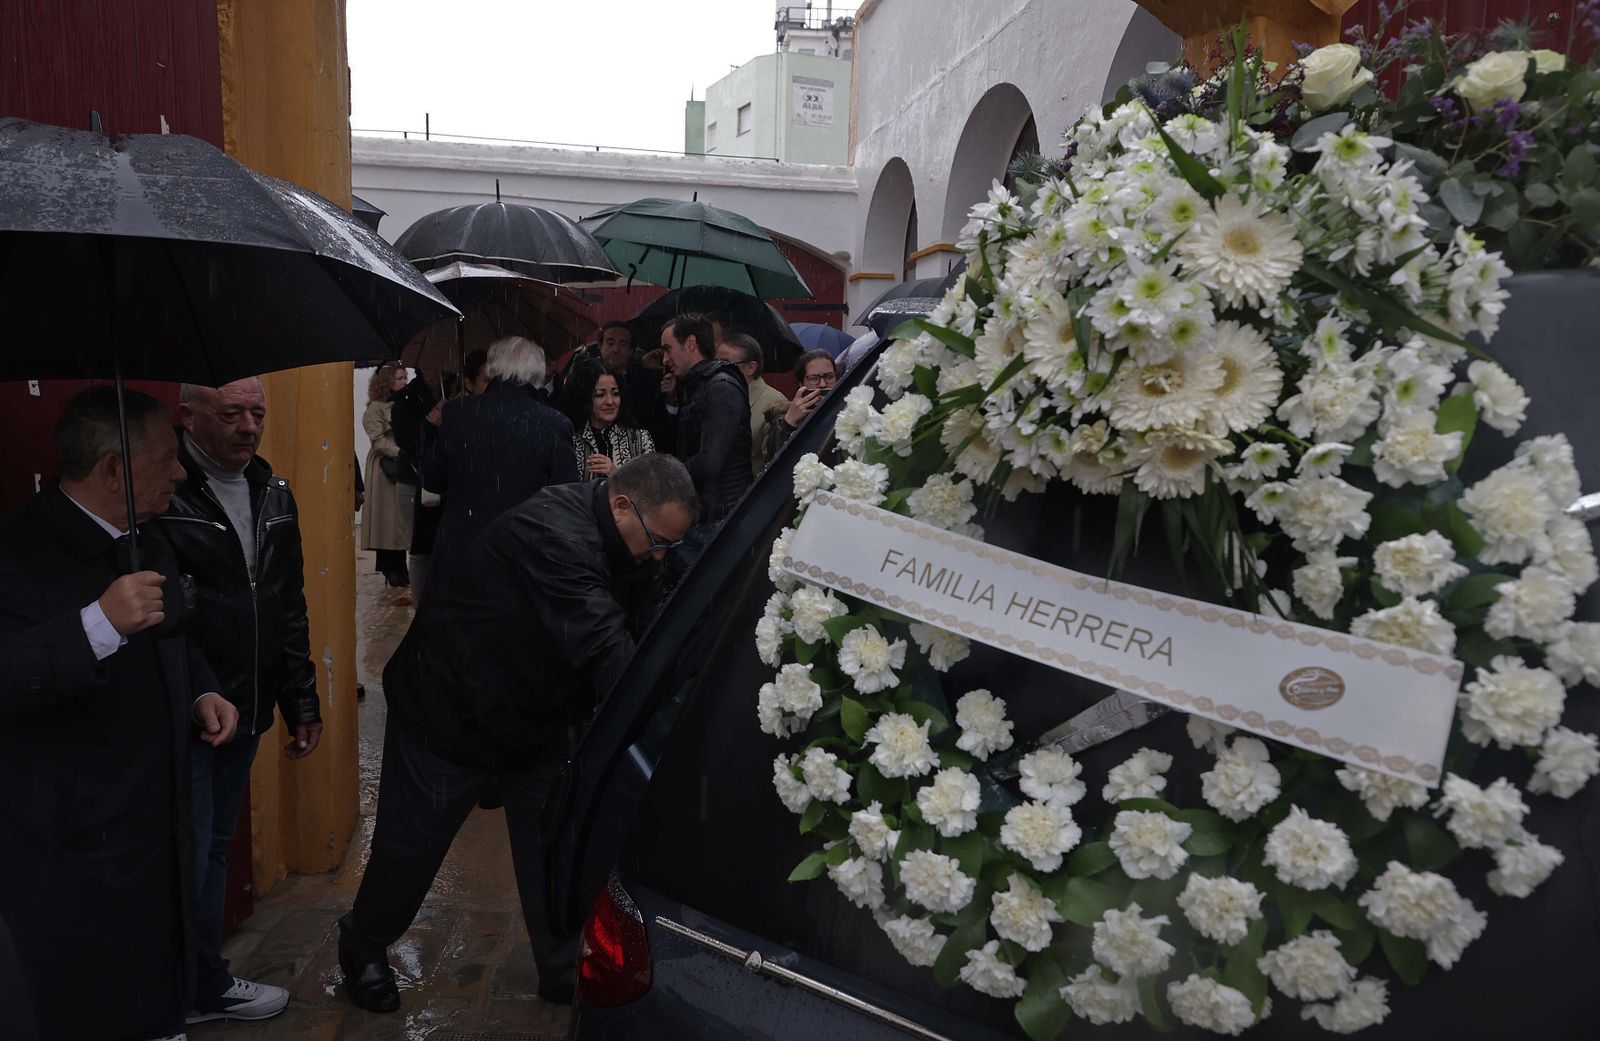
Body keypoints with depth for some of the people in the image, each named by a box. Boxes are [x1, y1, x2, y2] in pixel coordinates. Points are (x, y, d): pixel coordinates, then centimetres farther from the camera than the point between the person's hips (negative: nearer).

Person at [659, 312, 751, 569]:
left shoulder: (722, 388, -13)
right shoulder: (692, 387, 17)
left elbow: (709, 463, -22)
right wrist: (673, 399, 11)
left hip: (720, 521, -9)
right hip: (691, 520, 9)